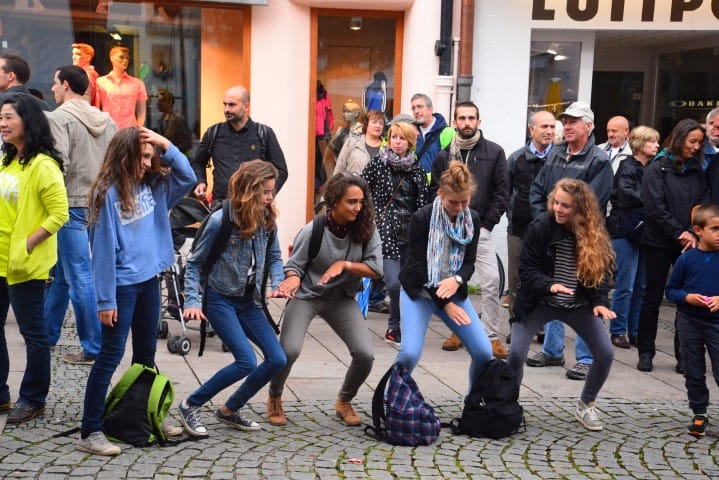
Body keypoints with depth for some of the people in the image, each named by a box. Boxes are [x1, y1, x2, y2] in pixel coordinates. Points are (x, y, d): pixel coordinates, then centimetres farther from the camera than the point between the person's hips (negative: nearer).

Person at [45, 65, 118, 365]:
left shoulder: (58, 118, -11)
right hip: (100, 204, 8)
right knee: (62, 270, 21)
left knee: (80, 278, -3)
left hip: (72, 205, -8)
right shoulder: (106, 120, 10)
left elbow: (58, 163, -21)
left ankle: (95, 349, 1)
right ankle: (47, 332, 33)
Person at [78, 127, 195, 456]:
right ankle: (90, 432, 1)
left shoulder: (153, 185, 5)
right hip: (122, 285, -7)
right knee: (111, 355, -5)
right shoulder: (107, 193, -15)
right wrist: (105, 300, -17)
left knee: (146, 353, 17)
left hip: (149, 280, 7)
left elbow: (189, 178, 7)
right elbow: (104, 250, -16)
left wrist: (166, 145, -5)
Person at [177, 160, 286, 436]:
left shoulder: (267, 220, -2)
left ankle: (230, 411, 16)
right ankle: (190, 406, 0)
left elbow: (274, 257, 12)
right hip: (220, 300, -6)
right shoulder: (220, 221, -18)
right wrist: (192, 301, -18)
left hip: (247, 302, 7)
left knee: (277, 359, -1)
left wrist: (277, 284, -7)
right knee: (247, 361, -19)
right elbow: (195, 263, -8)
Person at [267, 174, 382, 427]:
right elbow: (295, 264, -9)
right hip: (307, 295, -3)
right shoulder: (313, 230, -18)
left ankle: (344, 402, 19)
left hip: (342, 299, 3)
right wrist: (292, 279, -31)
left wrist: (344, 265, -24)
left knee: (365, 354, -12)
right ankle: (275, 399, 9)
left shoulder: (366, 229, -10)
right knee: (289, 350, -23)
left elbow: (376, 269, -12)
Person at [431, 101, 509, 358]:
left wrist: (487, 223, -5)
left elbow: (502, 191, 0)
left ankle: (492, 337, -3)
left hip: (480, 229, -2)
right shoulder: (444, 155, 7)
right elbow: (435, 191, 9)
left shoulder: (494, 152, 1)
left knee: (491, 281, -11)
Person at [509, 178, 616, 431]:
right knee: (516, 354, -15)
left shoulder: (595, 234, -9)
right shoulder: (540, 227, -15)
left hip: (578, 305, 2)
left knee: (606, 354, -5)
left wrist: (599, 302, -20)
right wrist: (550, 285, -32)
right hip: (539, 303, -2)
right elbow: (526, 270, -14)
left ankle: (585, 406, 19)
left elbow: (599, 273, -3)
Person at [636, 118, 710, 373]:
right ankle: (645, 352, 14)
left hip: (688, 245, 3)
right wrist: (679, 233, -13)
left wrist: (695, 235, -13)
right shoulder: (657, 169, -3)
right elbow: (655, 208, -10)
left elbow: (704, 206, 2)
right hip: (658, 243, -3)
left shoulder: (697, 171, 10)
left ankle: (684, 355, 11)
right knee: (653, 297, 4)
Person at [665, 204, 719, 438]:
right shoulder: (687, 259, -6)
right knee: (693, 373, 11)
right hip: (690, 322, 1)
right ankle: (699, 414, 24)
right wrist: (688, 297, -17)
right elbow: (671, 290, 0)